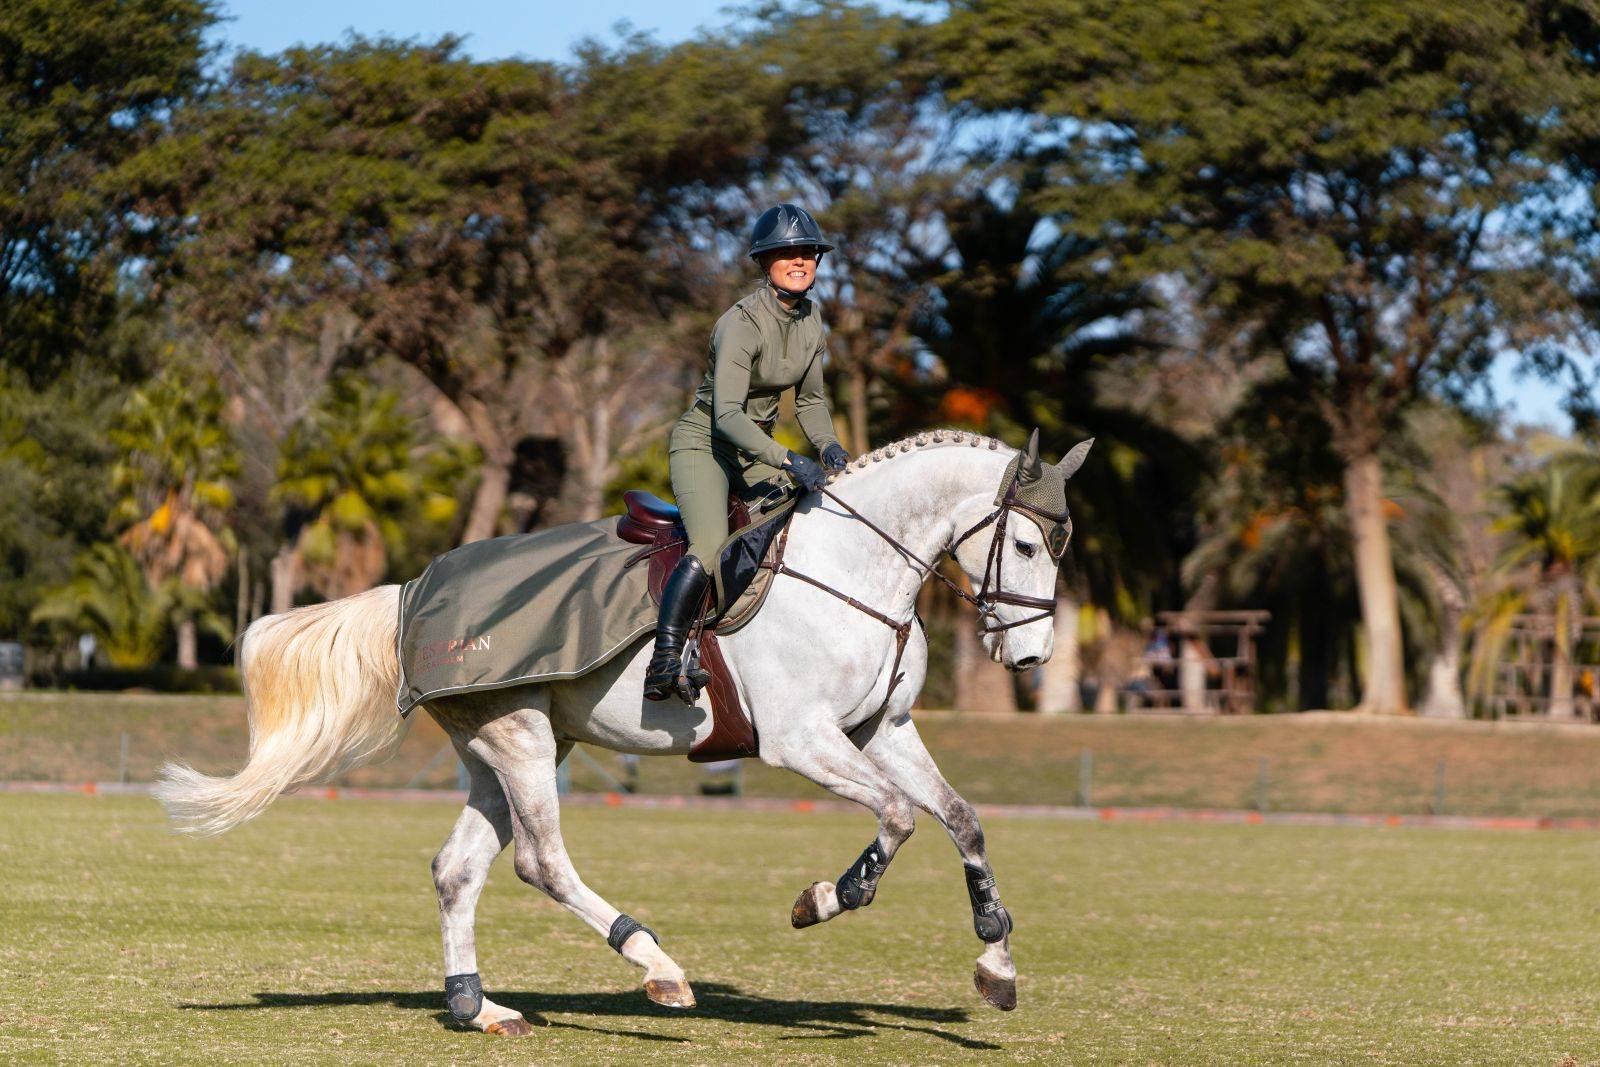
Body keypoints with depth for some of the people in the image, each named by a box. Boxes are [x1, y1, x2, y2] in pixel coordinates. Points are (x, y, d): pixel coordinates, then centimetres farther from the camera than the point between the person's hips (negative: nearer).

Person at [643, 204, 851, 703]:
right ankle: (664, 662, -28)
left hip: (755, 451, 8)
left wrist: (827, 446, -6)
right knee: (711, 544, -29)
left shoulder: (811, 320, 2)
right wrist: (788, 461, -42)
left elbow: (810, 399, 14)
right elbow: (726, 415, -31)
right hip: (702, 443, -8)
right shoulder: (740, 324, -23)